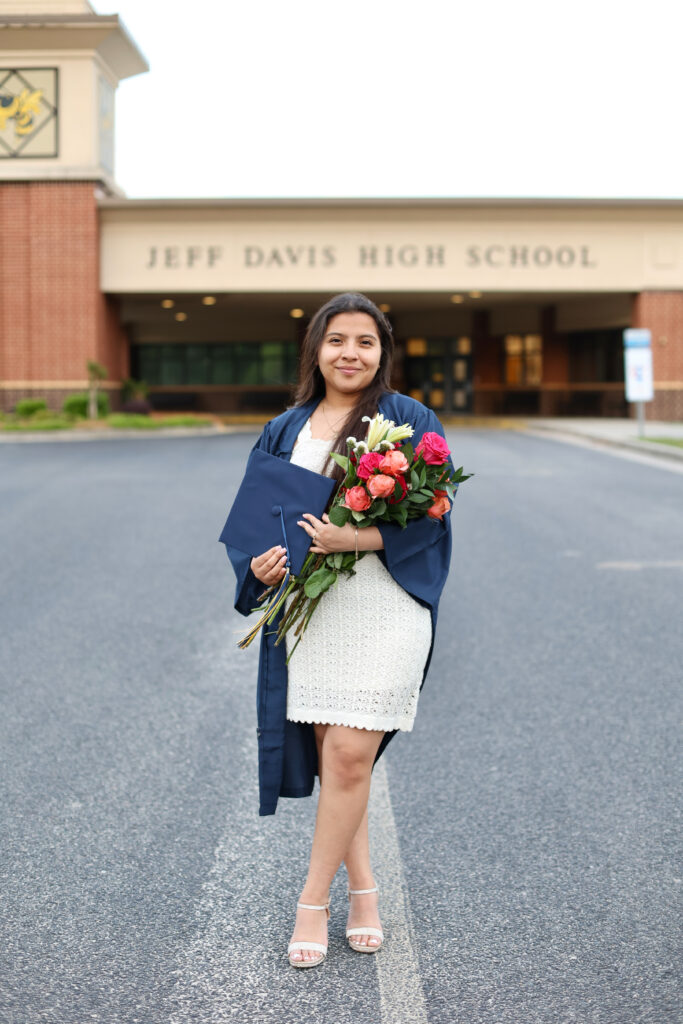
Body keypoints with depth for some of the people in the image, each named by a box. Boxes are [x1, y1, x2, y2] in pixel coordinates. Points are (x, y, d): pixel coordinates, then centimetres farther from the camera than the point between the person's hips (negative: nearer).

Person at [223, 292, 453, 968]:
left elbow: (426, 513, -7)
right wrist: (258, 564, -10)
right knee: (333, 755, 7)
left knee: (349, 755, -8)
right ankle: (363, 888, 23)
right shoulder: (286, 431, 13)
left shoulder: (409, 422, 0)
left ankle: (313, 901, 6)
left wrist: (355, 538, -22)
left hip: (383, 606, -4)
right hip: (307, 605, 4)